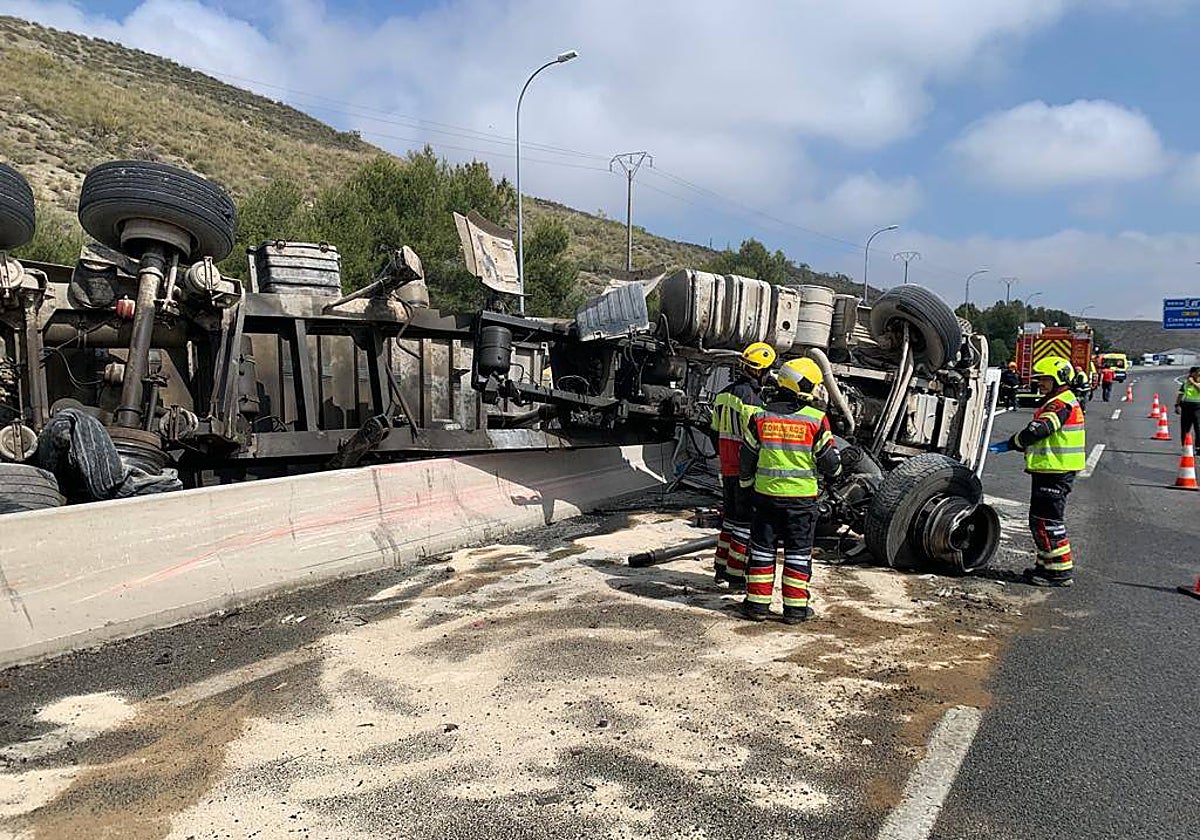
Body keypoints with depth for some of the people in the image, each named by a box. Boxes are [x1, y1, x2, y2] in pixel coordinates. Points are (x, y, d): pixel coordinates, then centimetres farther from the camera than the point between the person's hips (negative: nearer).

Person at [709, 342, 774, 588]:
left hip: (727, 468, 9)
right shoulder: (750, 397, -18)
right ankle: (736, 574, 4)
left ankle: (721, 567, 24)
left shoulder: (723, 394, 9)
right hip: (745, 469, -8)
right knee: (746, 521, 0)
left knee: (731, 517, 18)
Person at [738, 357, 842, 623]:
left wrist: (747, 482, 21)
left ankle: (757, 603, 14)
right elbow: (829, 462, -4)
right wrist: (836, 467, 19)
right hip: (801, 496, -2)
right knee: (798, 551, 8)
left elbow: (748, 457, 5)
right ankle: (796, 607, 13)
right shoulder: (816, 420, -9)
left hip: (766, 493, 2)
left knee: (762, 548, 11)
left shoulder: (761, 417, -2)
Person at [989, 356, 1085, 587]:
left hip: (1055, 472, -11)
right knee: (1040, 519, 17)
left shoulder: (1061, 404, -15)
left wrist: (1010, 444, -17)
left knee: (1047, 520, -7)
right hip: (1051, 470, 11)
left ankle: (1060, 570, -1)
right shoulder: (1057, 403, 20)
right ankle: (1047, 565, 26)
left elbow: (1037, 431, -25)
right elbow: (1040, 434, 23)